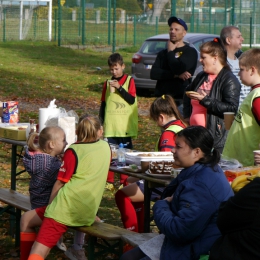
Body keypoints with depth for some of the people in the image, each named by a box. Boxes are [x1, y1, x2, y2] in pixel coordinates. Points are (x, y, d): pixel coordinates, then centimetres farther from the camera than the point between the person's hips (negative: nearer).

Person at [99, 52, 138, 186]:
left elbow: (132, 100, -11)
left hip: (125, 125, -3)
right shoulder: (108, 83, 10)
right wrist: (101, 120, 8)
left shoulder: (129, 80, 0)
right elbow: (103, 104, 14)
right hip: (110, 125, 3)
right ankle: (109, 180, 8)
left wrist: (119, 88, -17)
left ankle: (125, 181, 8)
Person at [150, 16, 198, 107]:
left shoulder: (190, 52, 2)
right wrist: (176, 75, -10)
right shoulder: (162, 53, 18)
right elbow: (153, 73, 2)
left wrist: (170, 51, 1)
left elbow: (179, 70, -15)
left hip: (181, 99, -5)